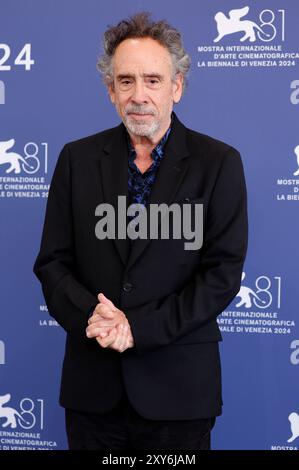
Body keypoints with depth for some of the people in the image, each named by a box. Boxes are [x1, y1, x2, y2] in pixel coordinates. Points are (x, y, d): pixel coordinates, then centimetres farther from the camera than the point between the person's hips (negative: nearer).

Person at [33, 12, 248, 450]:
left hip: (178, 384, -2)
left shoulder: (218, 162, -4)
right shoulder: (77, 158, 4)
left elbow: (223, 271, -8)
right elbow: (52, 262, 3)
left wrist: (139, 328, -15)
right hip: (92, 383, 2)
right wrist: (91, 316, -16)